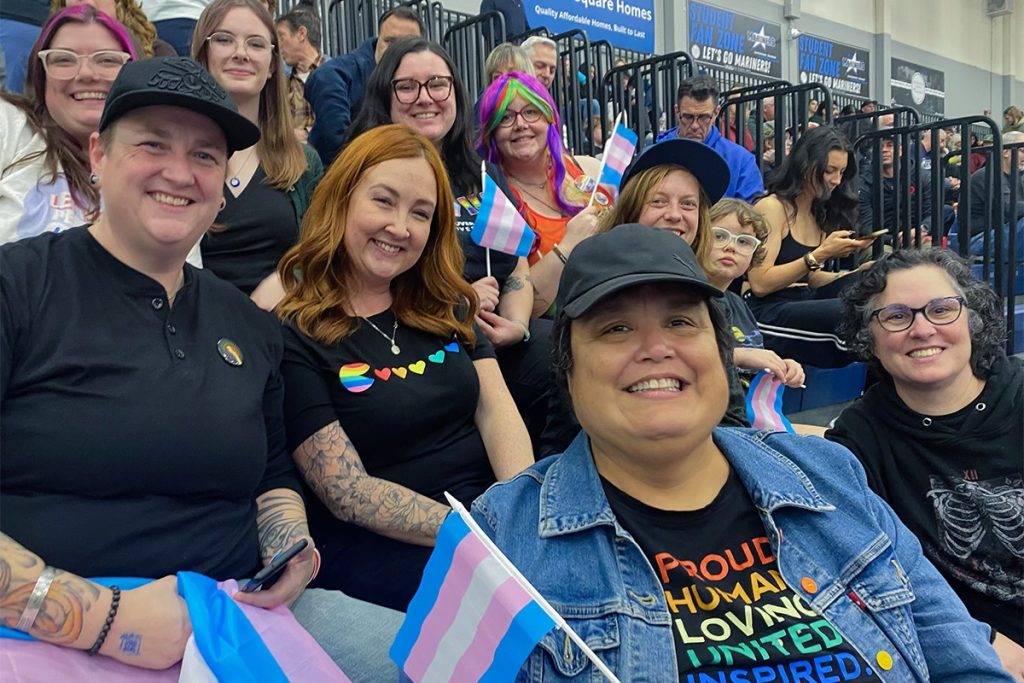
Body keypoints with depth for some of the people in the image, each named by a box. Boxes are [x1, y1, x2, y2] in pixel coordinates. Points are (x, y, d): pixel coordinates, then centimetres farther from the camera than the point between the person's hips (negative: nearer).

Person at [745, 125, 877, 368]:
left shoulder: (820, 214, 18)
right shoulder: (771, 207, -6)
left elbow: (810, 279, 19)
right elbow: (760, 284, -14)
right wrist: (821, 254, -16)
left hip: (804, 307, 8)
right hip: (769, 314, -8)